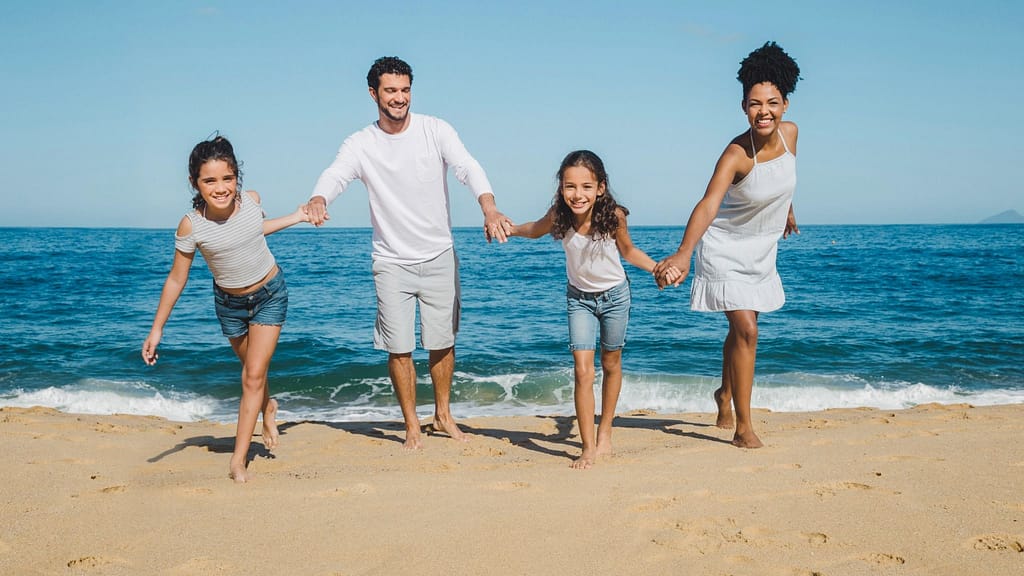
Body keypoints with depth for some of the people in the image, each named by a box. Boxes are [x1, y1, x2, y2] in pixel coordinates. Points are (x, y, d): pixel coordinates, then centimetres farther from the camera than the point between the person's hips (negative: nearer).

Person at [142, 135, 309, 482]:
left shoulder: (251, 200, -18)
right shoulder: (191, 226, -25)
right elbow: (176, 280, -14)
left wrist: (295, 217, 12)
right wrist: (157, 329, -10)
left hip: (270, 294, 0)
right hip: (230, 302, 0)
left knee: (254, 375, -5)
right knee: (251, 371, 18)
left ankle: (238, 460, -1)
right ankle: (268, 408, 52)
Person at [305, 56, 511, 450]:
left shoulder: (436, 131, -6)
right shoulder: (361, 144, -6)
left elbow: (468, 168, -21)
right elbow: (335, 175, -23)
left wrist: (489, 208, -41)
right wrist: (318, 199, -48)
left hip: (439, 257, 1)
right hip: (392, 262, 0)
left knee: (442, 342, 11)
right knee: (399, 348, 1)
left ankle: (443, 414, 32)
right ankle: (412, 426, 19)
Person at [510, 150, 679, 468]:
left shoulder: (613, 215, -26)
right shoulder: (558, 215, -23)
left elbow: (628, 251, -6)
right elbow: (535, 229, 2)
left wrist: (658, 269, -15)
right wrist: (509, 228, -13)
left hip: (614, 295, 0)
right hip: (579, 297, 0)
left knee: (611, 364, 14)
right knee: (582, 370, -11)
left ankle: (605, 434, 32)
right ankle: (589, 448, -5)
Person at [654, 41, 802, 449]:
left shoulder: (789, 133, -12)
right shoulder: (736, 154, -31)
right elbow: (708, 204, -45)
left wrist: (788, 210, 29)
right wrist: (684, 253, -60)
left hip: (763, 250, 6)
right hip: (727, 249, -6)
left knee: (742, 327, 20)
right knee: (746, 330, -11)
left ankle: (725, 393, 45)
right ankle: (743, 427, 1)